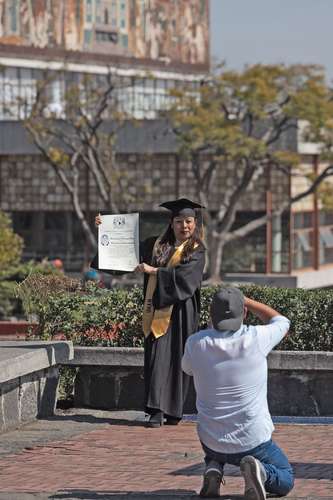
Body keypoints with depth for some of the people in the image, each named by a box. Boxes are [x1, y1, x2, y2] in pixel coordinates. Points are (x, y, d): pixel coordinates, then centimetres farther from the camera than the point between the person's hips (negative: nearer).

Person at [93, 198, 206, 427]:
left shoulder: (196, 252, 0)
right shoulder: (157, 245, 13)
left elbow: (183, 276, -16)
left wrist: (153, 271, -16)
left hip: (181, 312, -3)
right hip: (158, 309, 3)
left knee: (177, 358, -3)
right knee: (157, 356, -4)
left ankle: (174, 411, 1)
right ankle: (157, 411, -5)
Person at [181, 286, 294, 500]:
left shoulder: (195, 343, -12)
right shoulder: (256, 338, -16)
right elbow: (281, 321, 9)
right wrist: (246, 300, 16)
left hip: (212, 442, 3)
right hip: (254, 442, -3)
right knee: (285, 480, 22)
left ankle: (213, 468, 7)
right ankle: (261, 472, -12)